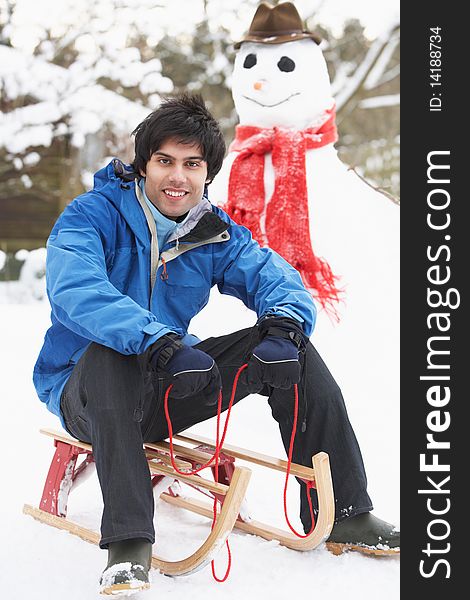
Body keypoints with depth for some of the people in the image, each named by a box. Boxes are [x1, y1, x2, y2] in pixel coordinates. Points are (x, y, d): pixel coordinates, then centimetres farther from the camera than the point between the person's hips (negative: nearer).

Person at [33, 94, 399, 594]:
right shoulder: (92, 215, -14)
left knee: (291, 347, -10)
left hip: (166, 391, 5)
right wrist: (162, 345, -46)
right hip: (87, 391, -5)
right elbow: (74, 290, -33)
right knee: (109, 351, -39)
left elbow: (276, 280, -7)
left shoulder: (215, 233, 2)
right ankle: (127, 545, -41)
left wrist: (283, 328, -32)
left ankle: (341, 514, -4)